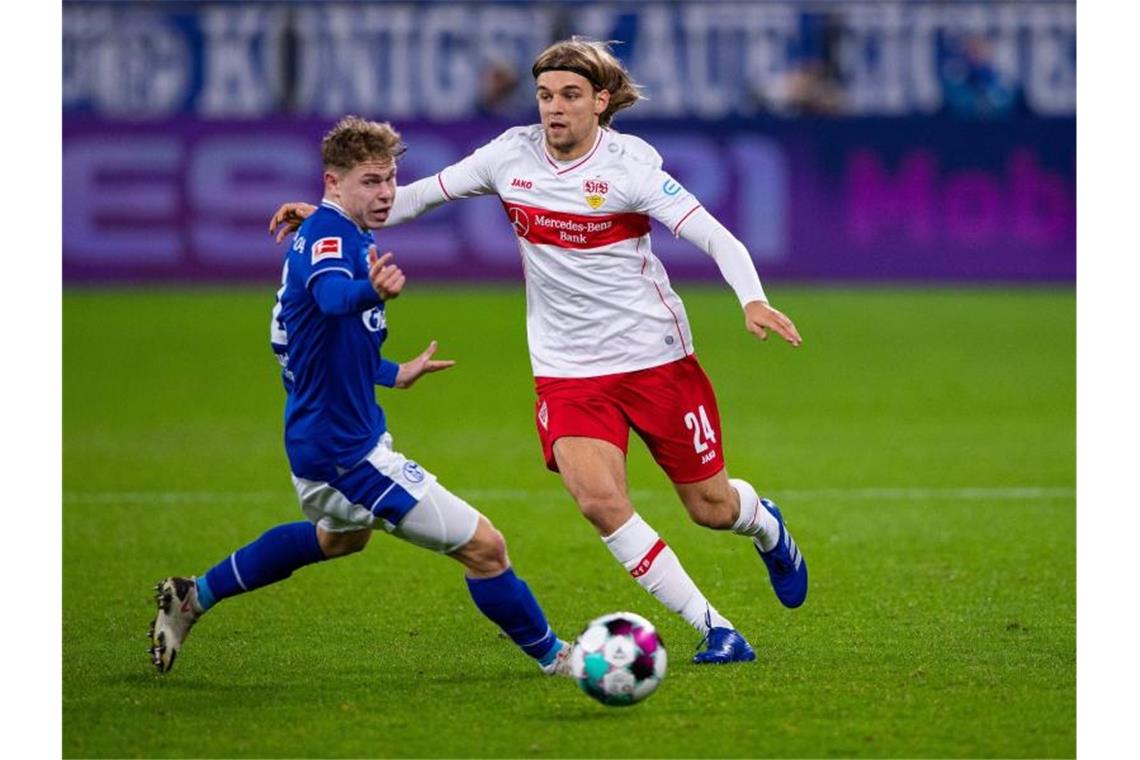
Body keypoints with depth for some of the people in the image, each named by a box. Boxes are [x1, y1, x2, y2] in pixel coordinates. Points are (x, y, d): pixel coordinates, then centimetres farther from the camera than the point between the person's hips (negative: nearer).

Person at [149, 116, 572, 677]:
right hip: (346, 453, -11)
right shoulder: (328, 236, -21)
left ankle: (194, 597, 44)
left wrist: (394, 375, 32)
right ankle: (552, 657, 7)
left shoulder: (340, 235, 9)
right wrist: (369, 291, -68)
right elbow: (330, 295, -46)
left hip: (319, 438, 11)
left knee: (339, 537, 41)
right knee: (483, 547, -10)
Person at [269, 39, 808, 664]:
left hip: (656, 359, -2)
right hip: (566, 372, 3)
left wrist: (752, 300, -36)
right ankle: (714, 629, -12)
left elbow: (715, 237, -19)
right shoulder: (513, 155, -2)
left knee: (711, 508, 8)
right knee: (598, 500, -21)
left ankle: (765, 525, 48)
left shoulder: (630, 163, -14)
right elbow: (423, 194, 10)